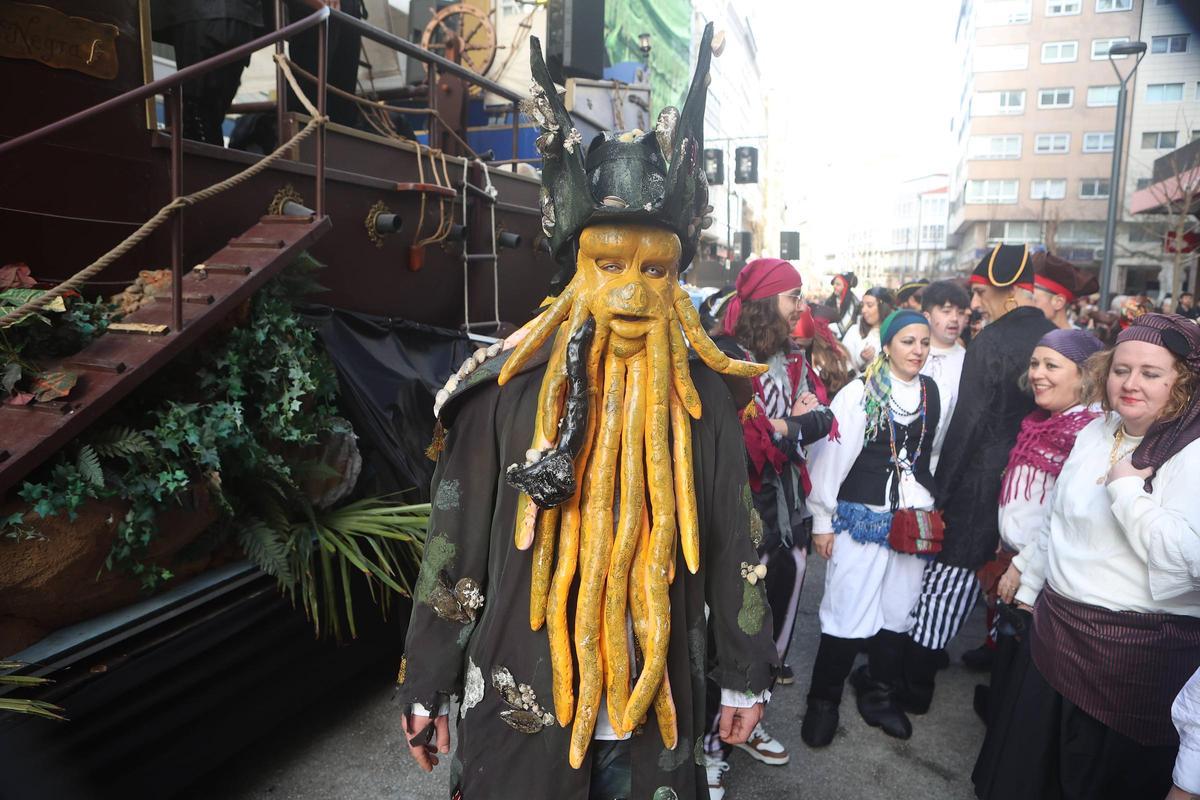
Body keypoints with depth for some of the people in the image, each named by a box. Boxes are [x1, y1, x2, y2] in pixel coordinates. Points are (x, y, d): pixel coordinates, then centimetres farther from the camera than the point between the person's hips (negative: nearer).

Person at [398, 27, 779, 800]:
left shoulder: (701, 395, -7)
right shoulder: (508, 390, -13)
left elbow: (732, 546, 0)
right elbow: (453, 548, -6)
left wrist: (745, 674, 7)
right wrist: (426, 684, 1)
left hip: (656, 710, 2)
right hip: (520, 708, -1)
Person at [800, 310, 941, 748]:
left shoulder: (932, 392, 5)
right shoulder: (860, 392, -8)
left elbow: (936, 453, 15)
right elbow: (830, 456, -7)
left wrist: (931, 509, 14)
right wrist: (822, 520, -7)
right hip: (861, 518, -4)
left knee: (898, 610, 11)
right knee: (848, 612, -1)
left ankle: (880, 692, 31)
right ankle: (823, 700, 18)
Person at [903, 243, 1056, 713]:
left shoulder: (991, 341, -15)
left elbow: (967, 422, -17)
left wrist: (941, 485, -9)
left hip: (983, 482, -6)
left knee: (948, 582, 2)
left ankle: (913, 687, 12)